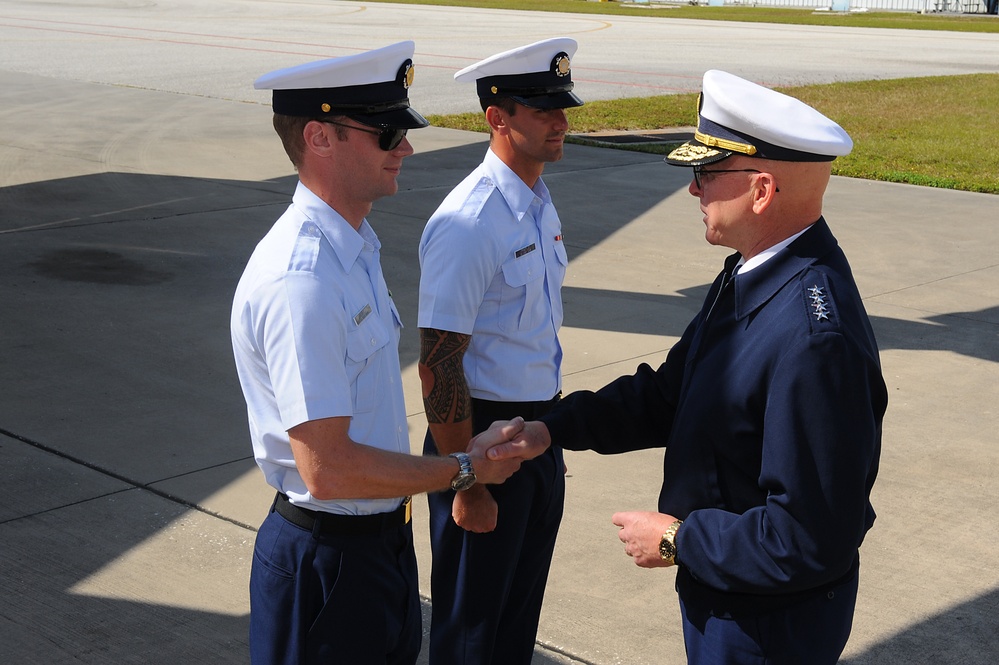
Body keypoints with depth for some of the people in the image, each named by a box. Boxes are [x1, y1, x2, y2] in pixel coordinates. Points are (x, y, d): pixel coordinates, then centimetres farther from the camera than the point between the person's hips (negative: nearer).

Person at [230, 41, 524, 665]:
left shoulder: (356, 245, 4)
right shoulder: (300, 282, -27)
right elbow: (328, 469, -27)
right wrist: (465, 469, -16)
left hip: (383, 537, 9)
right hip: (328, 559, -9)